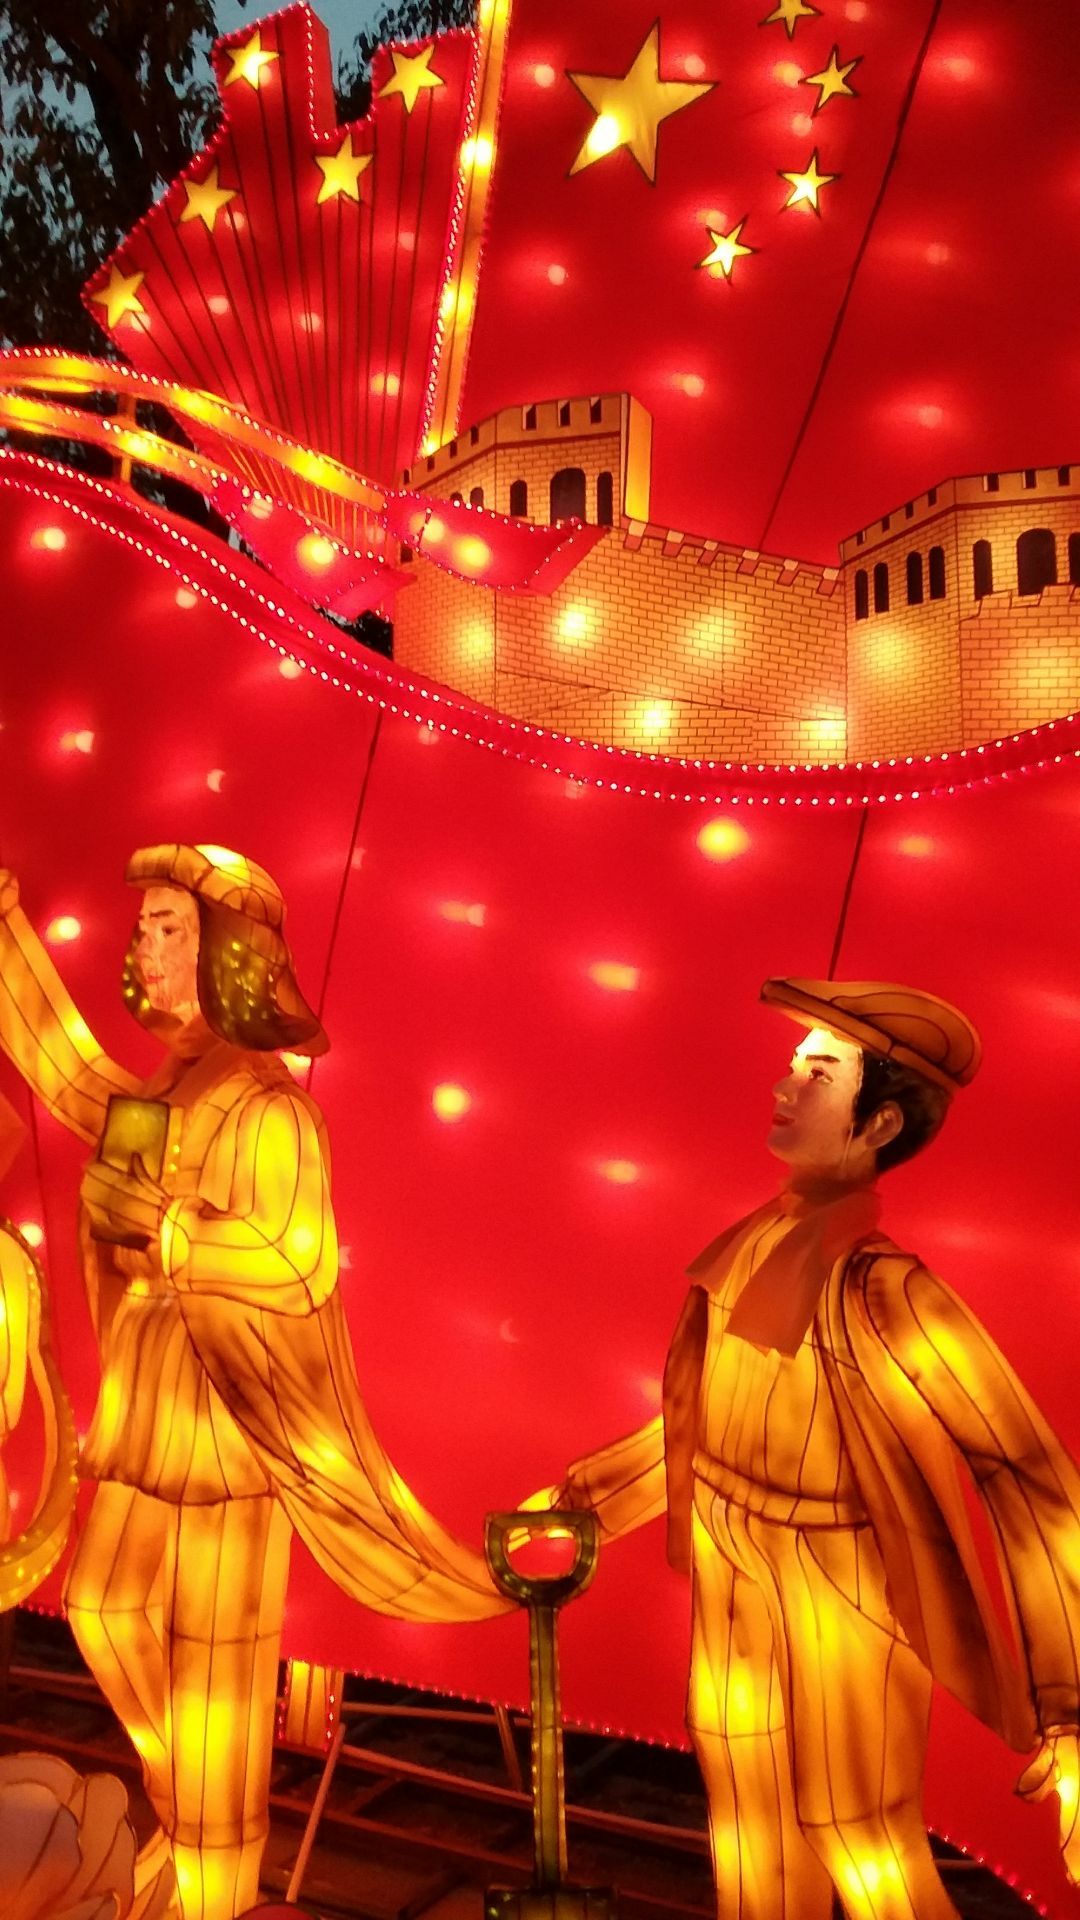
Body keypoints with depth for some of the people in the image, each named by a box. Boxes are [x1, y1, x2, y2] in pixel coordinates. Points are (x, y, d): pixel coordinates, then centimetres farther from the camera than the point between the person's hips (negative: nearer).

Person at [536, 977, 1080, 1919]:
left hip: (831, 1599, -6)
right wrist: (590, 1495, 11)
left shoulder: (881, 1292, -28)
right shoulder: (755, 1245, -7)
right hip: (733, 1587, 7)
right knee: (755, 1837, 26)